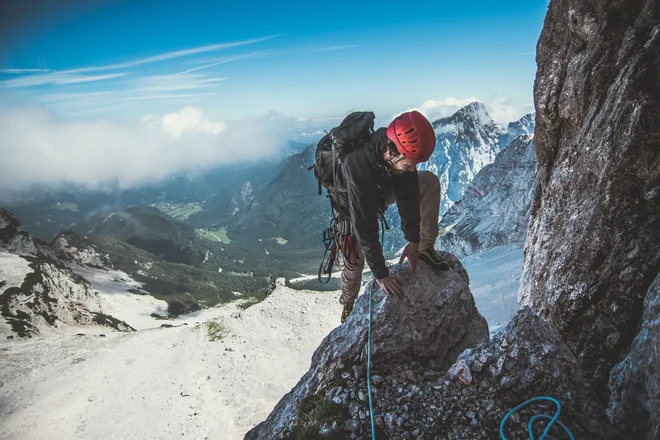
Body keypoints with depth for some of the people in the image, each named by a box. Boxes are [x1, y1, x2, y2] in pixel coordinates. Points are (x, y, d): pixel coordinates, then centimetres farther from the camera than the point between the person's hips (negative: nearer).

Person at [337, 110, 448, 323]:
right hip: (356, 208, -4)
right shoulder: (357, 168, -46)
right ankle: (348, 304, 32)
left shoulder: (403, 148, -31)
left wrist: (413, 240, -19)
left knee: (430, 181, -17)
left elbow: (408, 195, -20)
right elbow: (364, 227, -42)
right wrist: (381, 274, -37)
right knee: (355, 261, -1)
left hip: (384, 192, 4)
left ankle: (425, 248, -6)